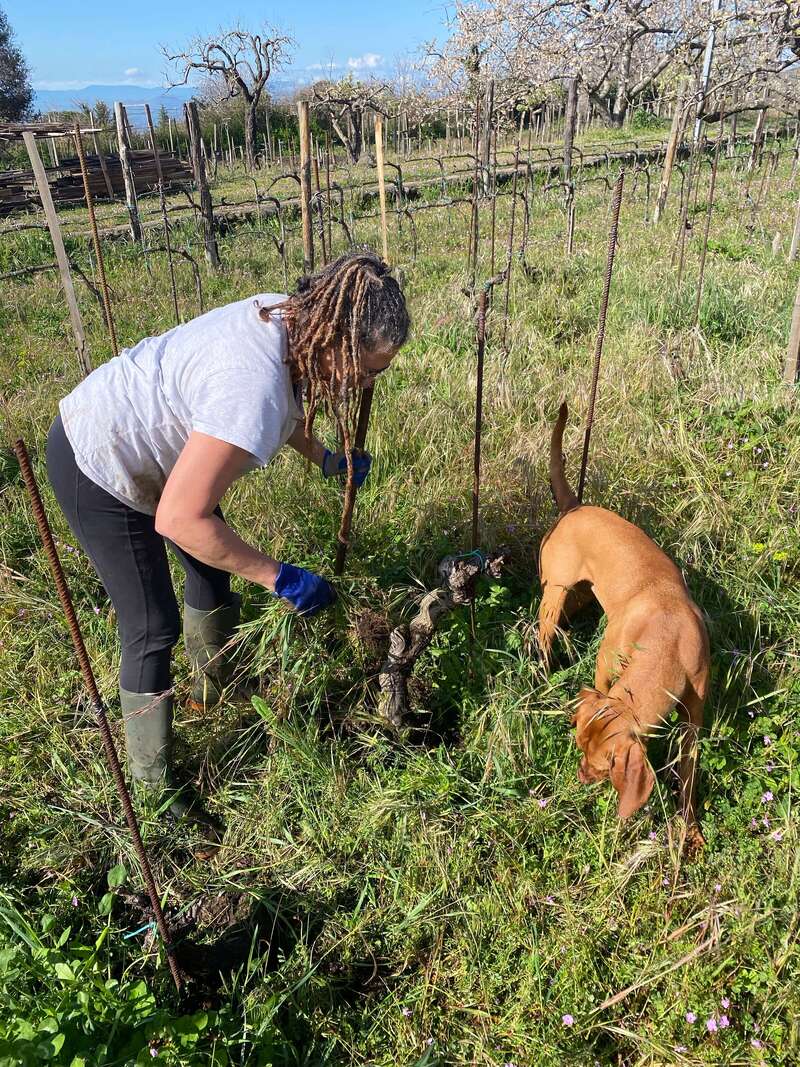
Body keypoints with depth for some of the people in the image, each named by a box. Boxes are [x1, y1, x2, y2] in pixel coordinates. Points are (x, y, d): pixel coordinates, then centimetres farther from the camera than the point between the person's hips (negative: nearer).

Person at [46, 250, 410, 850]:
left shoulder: (290, 315, -12)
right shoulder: (254, 392, -40)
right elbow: (179, 519, -37)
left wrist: (325, 459, 14)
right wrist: (279, 578, -29)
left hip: (142, 437, 9)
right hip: (97, 468, -9)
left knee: (213, 565, 20)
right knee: (153, 630, -4)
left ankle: (216, 687, 47)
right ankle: (155, 788, 16)